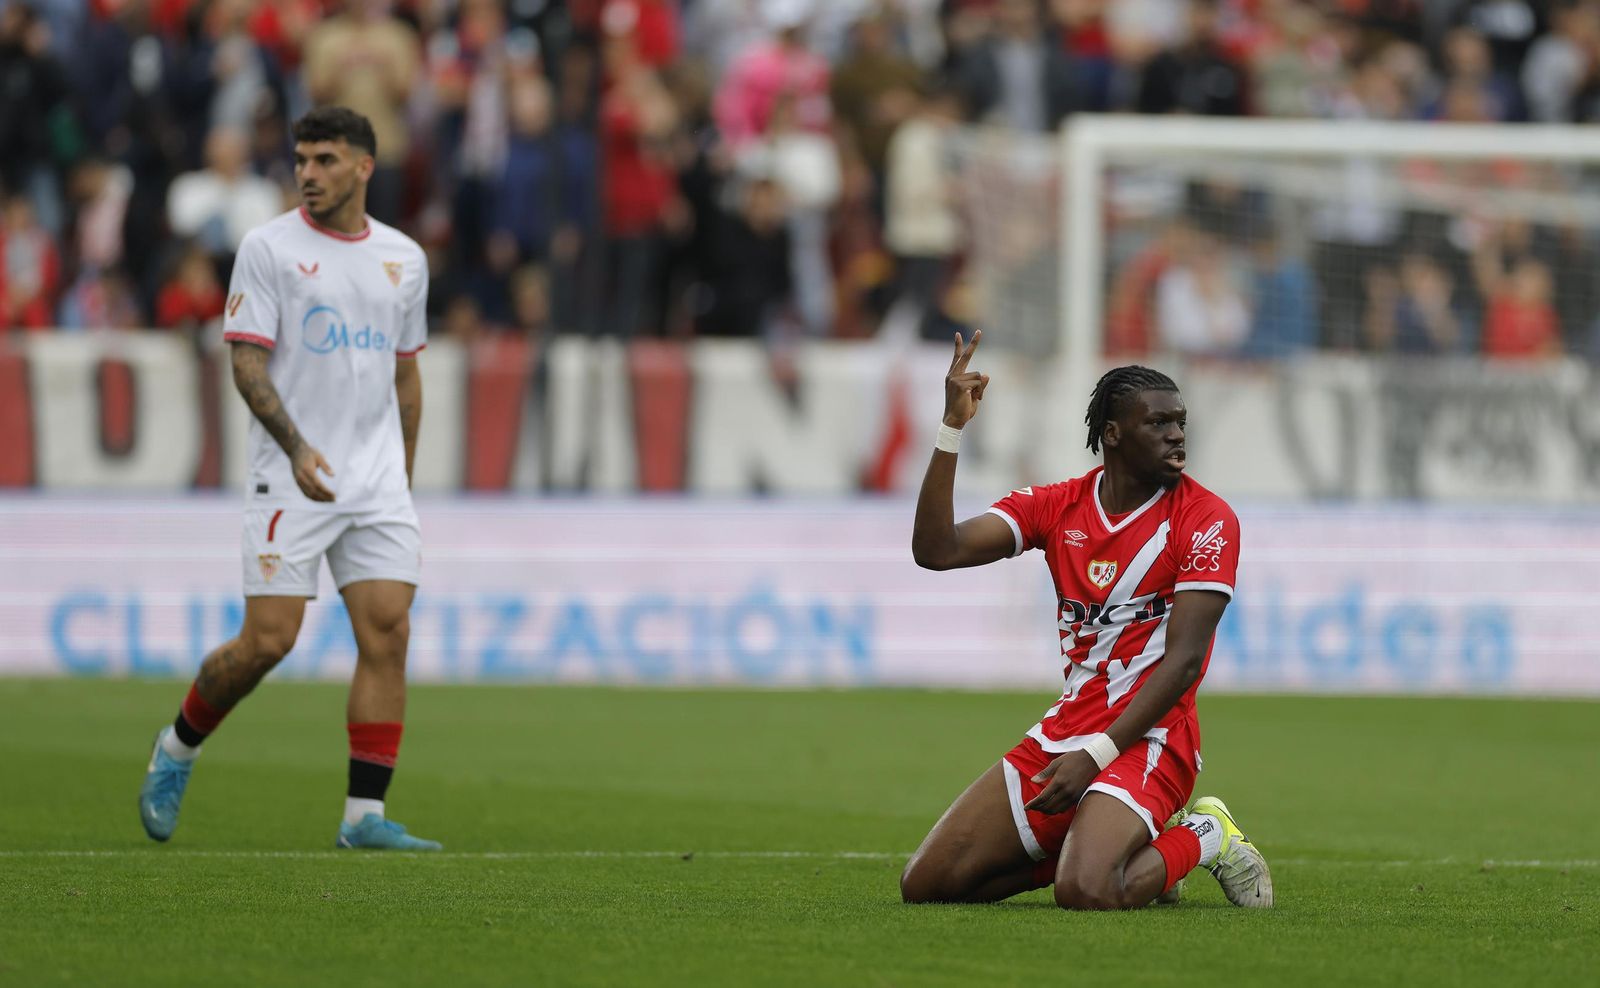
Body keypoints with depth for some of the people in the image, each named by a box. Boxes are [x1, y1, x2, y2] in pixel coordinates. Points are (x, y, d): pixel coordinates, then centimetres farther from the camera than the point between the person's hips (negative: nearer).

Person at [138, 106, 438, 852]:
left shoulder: (404, 259, 11)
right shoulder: (270, 247, -4)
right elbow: (247, 363, -9)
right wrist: (297, 448, -23)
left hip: (377, 481, 4)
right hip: (290, 478, -4)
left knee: (388, 631, -7)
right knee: (268, 640, -9)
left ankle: (365, 816, -5)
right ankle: (178, 747, 18)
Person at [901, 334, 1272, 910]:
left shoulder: (1206, 519, -8)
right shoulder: (1056, 506, 7)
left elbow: (1184, 659, -13)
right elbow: (936, 550, -3)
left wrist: (1095, 755, -20)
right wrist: (952, 428, -12)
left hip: (1147, 737, -6)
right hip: (1065, 729, 6)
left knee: (1085, 892, -32)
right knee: (925, 885, 2)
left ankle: (1204, 839, 1)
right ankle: (1132, 841, 15)